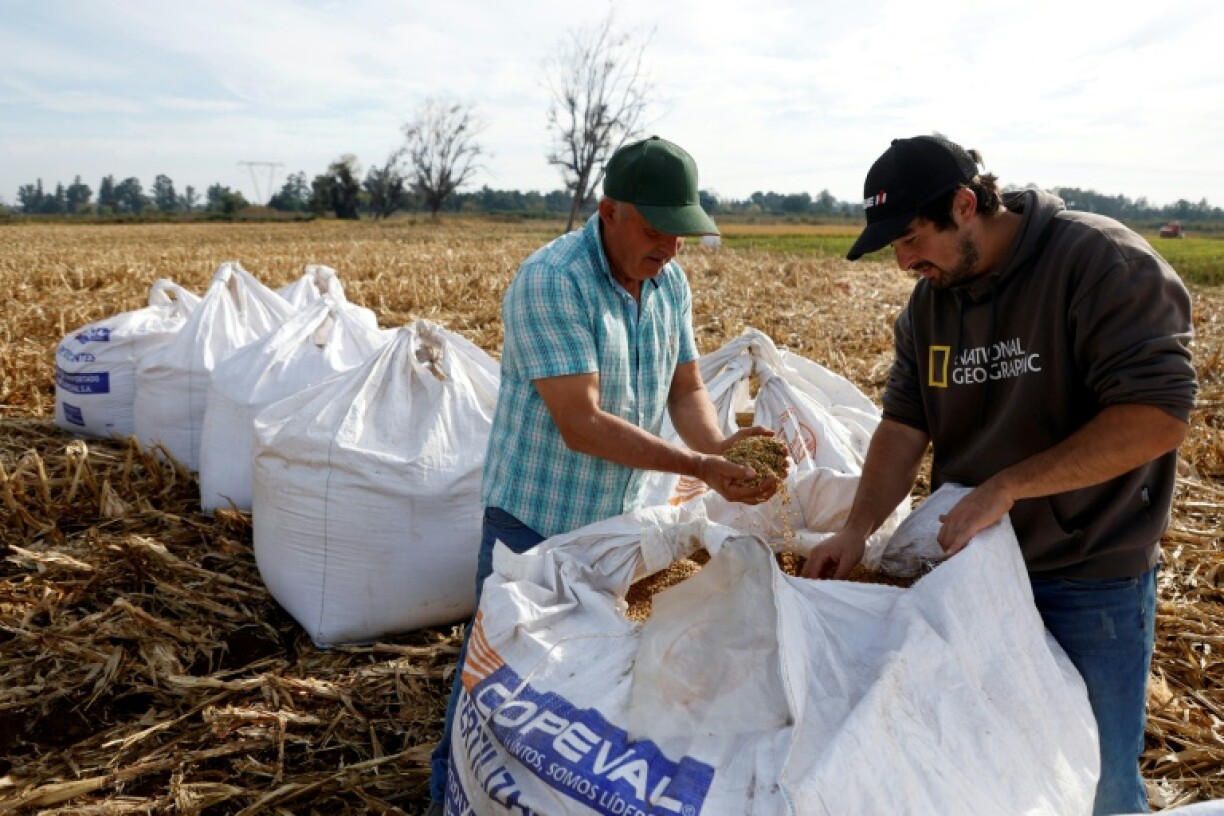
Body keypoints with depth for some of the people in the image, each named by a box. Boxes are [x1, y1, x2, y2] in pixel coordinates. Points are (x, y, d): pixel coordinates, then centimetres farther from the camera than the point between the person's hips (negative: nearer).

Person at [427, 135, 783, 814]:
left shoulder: (670, 282, -1)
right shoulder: (550, 282, -24)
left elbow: (685, 388, 3)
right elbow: (582, 425, -29)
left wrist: (718, 444, -19)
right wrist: (699, 467, -31)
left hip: (619, 514, 7)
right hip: (538, 516, -6)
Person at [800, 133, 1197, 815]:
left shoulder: (1104, 263, -17)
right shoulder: (928, 303, 3)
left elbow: (1159, 416, -24)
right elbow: (904, 426, 0)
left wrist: (1005, 488, -25)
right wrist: (858, 531, -14)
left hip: (1092, 582, -5)